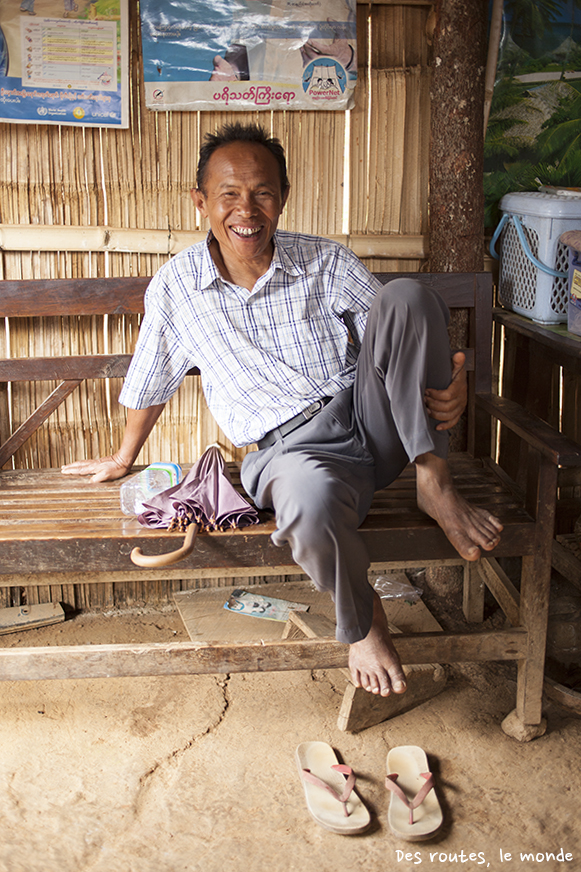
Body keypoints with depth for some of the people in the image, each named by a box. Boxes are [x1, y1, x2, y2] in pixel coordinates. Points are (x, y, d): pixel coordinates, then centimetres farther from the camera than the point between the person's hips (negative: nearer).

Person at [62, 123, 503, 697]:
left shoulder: (327, 263, 5)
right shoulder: (176, 284, 5)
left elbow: (402, 334, 7)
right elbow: (149, 384, 19)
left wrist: (450, 381, -16)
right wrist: (122, 460, 31)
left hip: (370, 415, 2)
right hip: (290, 448, -2)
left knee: (407, 295, -23)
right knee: (310, 498, -42)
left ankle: (435, 484, -17)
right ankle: (361, 618, -7)